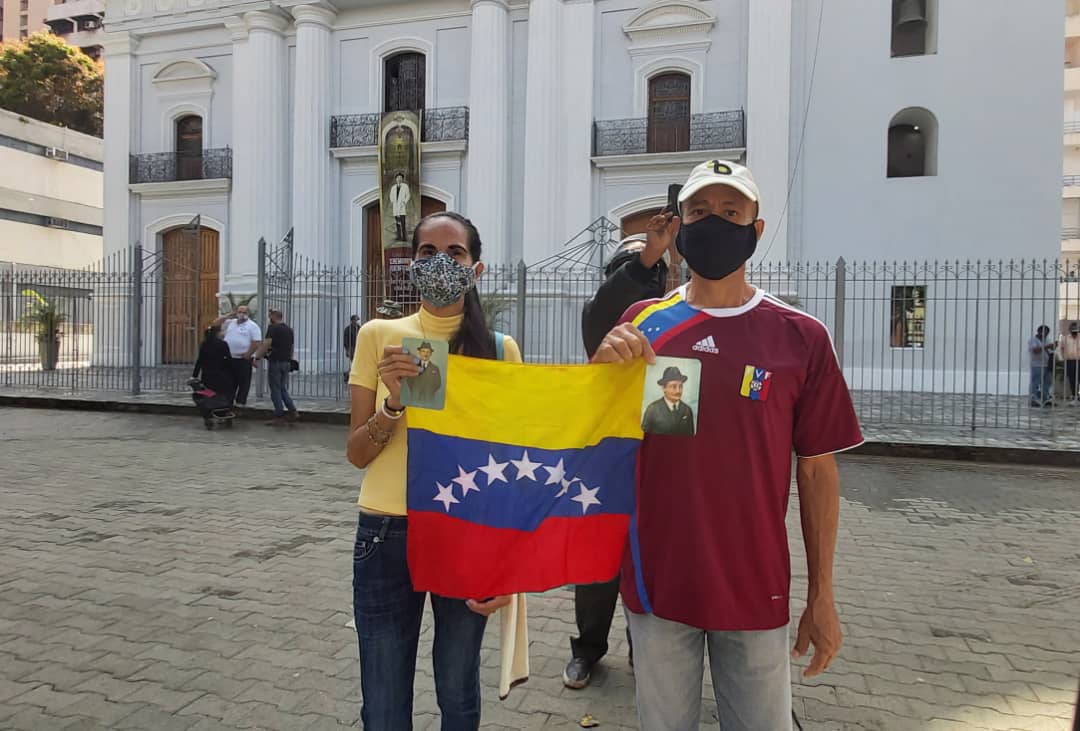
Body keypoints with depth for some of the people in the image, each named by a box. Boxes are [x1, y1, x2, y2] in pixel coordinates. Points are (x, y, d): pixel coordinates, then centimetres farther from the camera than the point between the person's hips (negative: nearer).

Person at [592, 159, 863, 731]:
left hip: (755, 588, -1)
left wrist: (822, 597, 2)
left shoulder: (801, 337, -5)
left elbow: (817, 472, 0)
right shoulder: (642, 323, -2)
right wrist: (603, 363, -17)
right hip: (656, 580, 1)